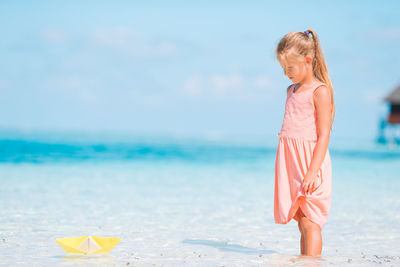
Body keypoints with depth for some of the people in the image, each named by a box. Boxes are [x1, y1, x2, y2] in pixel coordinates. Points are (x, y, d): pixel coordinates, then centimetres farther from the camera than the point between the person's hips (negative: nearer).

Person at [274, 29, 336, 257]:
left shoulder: (320, 91, -9)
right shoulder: (292, 90, 16)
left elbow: (324, 135, -15)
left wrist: (312, 171, -21)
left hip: (310, 162, -8)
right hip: (291, 163, 8)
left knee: (311, 222, -9)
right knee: (302, 223, 11)